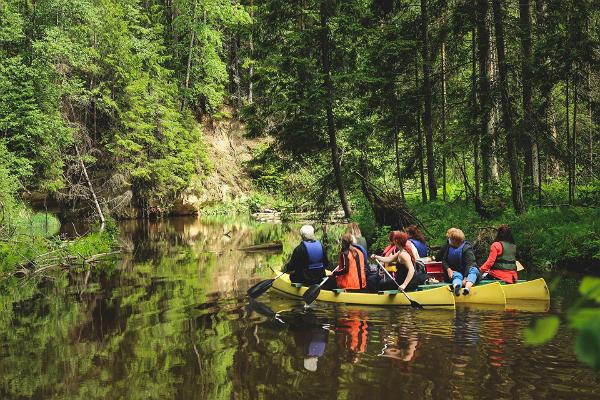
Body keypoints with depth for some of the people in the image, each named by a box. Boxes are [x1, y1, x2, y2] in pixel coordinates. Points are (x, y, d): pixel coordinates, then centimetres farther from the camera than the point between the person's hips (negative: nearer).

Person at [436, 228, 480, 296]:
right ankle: (456, 287, -71)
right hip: (455, 272, 2)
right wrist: (448, 269, -13)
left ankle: (467, 288, -63)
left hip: (467, 272, -2)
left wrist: (465, 278, -33)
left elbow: (469, 264, -20)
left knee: (473, 270, -34)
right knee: (457, 275, -34)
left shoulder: (467, 248, -11)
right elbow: (444, 260, 10)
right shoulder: (447, 247, 5)